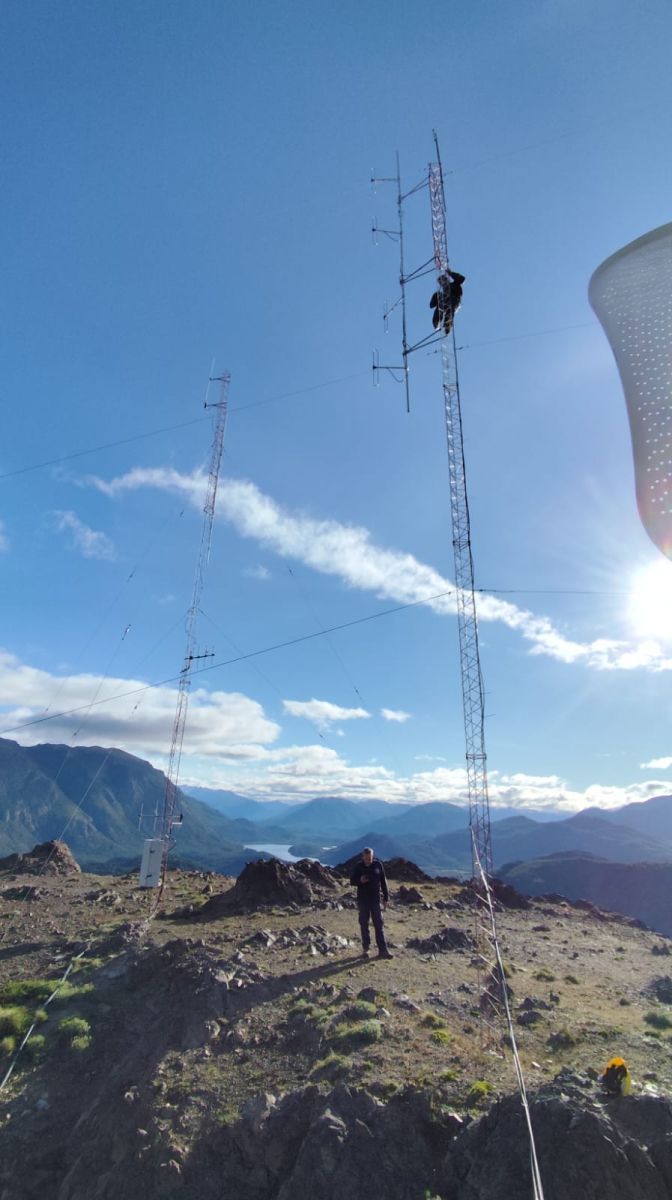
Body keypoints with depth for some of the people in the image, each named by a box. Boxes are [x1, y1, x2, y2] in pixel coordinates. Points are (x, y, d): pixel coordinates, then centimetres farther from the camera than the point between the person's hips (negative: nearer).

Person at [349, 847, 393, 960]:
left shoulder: (378, 865, -3)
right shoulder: (359, 866, -3)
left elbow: (383, 882, 3)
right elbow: (352, 880, 3)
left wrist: (386, 898, 2)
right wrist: (360, 880, -19)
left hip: (375, 899, 0)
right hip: (362, 900, 0)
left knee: (379, 925, 0)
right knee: (364, 925, 8)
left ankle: (383, 950, 3)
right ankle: (366, 948, 19)